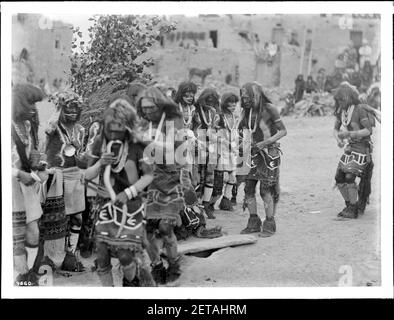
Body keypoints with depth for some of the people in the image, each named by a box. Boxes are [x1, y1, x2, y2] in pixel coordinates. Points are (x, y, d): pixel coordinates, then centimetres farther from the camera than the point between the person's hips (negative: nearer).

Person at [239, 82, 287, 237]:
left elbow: (283, 131, -11)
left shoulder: (269, 109, -12)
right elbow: (242, 129, 17)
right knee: (249, 187, 2)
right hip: (255, 153, 6)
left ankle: (270, 224, 7)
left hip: (270, 153, -6)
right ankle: (254, 223, 14)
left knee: (266, 190, -6)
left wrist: (267, 142, -20)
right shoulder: (248, 111, 6)